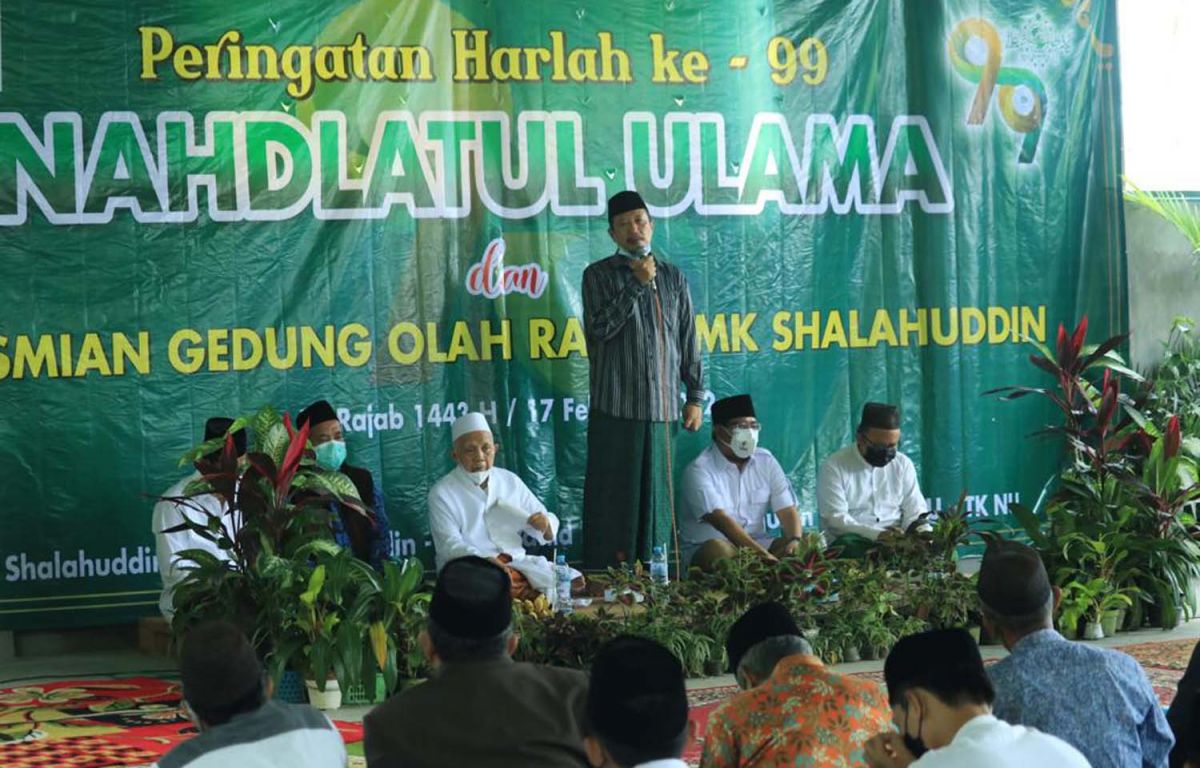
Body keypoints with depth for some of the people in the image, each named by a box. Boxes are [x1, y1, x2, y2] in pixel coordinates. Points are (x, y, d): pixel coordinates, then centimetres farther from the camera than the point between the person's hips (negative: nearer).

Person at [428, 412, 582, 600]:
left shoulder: (510, 482, 15)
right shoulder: (441, 493, 1)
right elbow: (450, 545, -11)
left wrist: (545, 526, -5)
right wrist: (485, 561, -30)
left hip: (517, 562, 5)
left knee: (573, 583, -18)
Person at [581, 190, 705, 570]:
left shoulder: (673, 277, 12)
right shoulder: (599, 275, 4)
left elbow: (688, 340, 13)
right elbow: (599, 329, -10)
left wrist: (695, 397, 9)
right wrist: (637, 285, -13)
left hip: (662, 406, 3)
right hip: (615, 406, -3)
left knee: (656, 495, 4)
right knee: (613, 495, -2)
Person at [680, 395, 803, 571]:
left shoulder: (766, 461, 8)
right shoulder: (700, 469, -12)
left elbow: (787, 509, 3)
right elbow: (720, 520, -24)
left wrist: (795, 540, -21)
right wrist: (762, 555, -35)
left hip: (758, 543, 5)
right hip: (705, 548, -4)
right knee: (719, 550, -38)